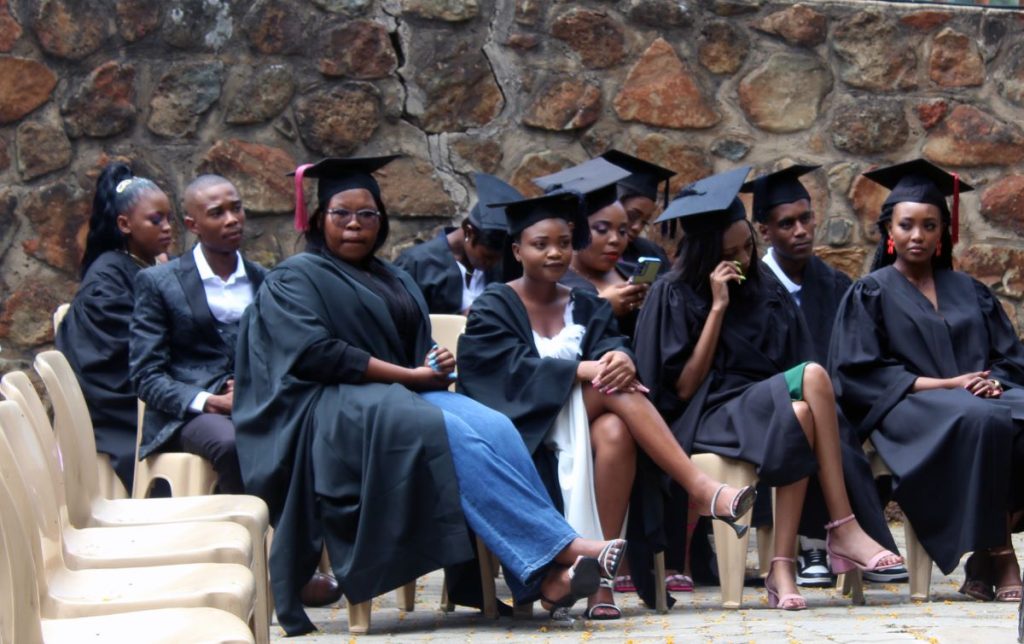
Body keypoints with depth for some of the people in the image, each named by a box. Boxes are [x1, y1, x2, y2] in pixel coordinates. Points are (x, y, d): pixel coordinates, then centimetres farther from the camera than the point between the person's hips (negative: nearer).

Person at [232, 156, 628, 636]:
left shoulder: (396, 282, 27)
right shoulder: (293, 279, 7)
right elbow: (311, 353, -9)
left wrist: (436, 364, -3)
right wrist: (408, 374, -11)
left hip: (406, 396, 6)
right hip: (336, 407, -6)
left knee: (496, 429, -27)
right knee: (451, 433, -34)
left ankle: (546, 577, -40)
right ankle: (563, 549, -41)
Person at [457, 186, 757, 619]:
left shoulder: (587, 308, 18)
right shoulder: (493, 308, 6)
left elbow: (611, 346, -2)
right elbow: (513, 369, -12)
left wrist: (620, 358, -28)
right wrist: (582, 369, -25)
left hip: (585, 429, 4)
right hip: (526, 431, -4)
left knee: (615, 433, -34)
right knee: (614, 389, -29)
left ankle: (601, 579, -38)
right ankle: (704, 491, -40)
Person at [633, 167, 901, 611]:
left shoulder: (767, 293, 14)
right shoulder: (674, 296, 1)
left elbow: (788, 365, 16)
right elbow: (683, 388, -8)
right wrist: (718, 307, -11)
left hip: (772, 412, 4)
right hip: (707, 420, -4)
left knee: (801, 414, -34)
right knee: (813, 376, -29)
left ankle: (782, 567, -37)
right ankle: (843, 530, -31)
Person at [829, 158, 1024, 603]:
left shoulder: (969, 292, 23)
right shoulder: (870, 294, 11)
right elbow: (859, 373, -1)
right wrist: (943, 384, -11)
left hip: (979, 397, 4)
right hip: (906, 408, -4)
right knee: (982, 421, -38)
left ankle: (984, 564, -27)